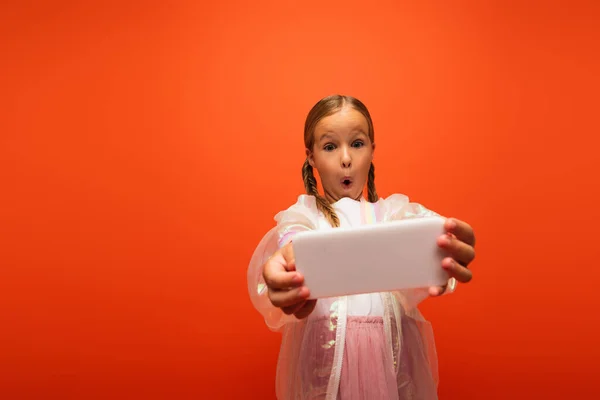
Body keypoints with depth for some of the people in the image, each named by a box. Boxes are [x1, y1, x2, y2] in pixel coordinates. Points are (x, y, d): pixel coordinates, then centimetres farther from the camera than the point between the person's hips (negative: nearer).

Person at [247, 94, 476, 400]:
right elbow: (292, 236, -19)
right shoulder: (303, 214, 5)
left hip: (392, 350, 1)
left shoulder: (392, 211, 7)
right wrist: (291, 258, -44)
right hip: (323, 349, -1)